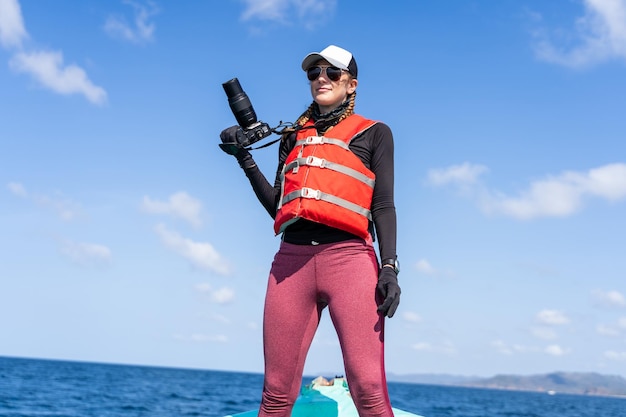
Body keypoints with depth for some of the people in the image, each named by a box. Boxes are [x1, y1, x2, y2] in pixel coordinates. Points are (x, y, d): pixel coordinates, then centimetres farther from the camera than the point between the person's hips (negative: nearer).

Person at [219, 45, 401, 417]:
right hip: (291, 260, 4)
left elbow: (383, 206, 6)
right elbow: (277, 207, 19)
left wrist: (389, 267, -7)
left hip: (348, 258, -3)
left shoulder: (374, 133, 15)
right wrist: (246, 160, 10)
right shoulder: (293, 136, 24)